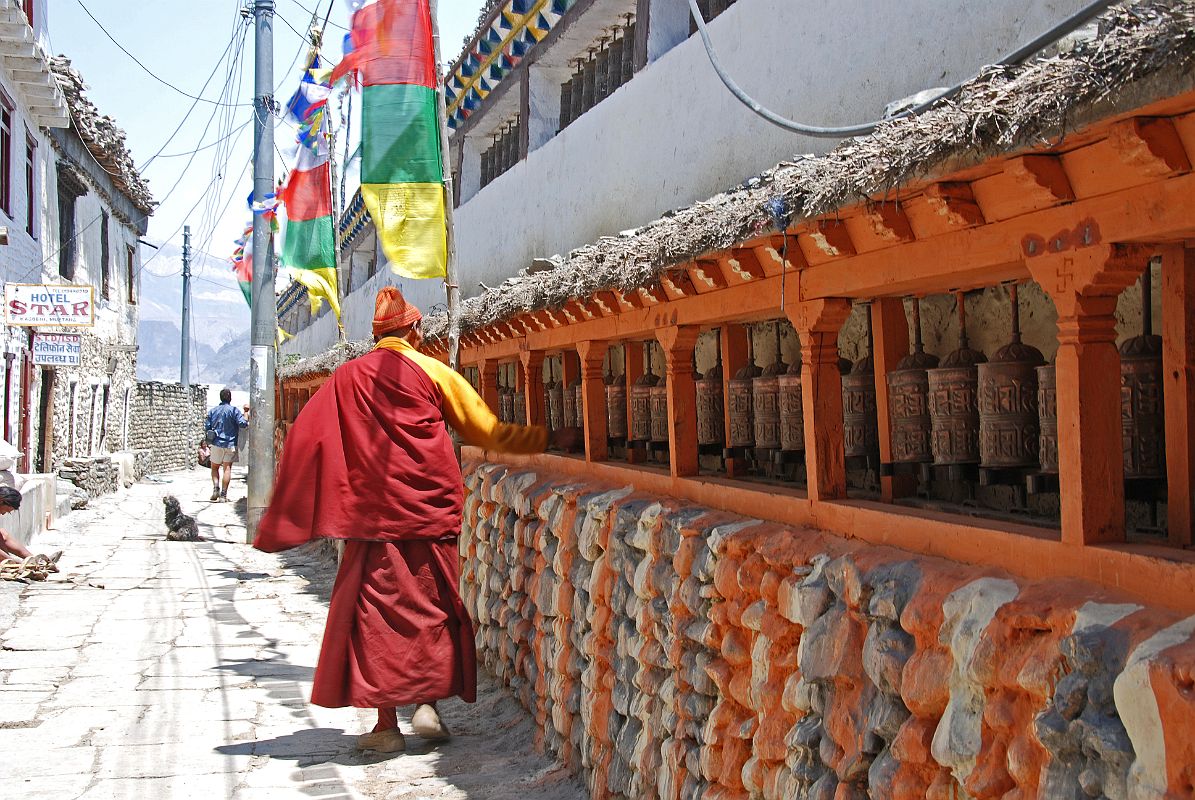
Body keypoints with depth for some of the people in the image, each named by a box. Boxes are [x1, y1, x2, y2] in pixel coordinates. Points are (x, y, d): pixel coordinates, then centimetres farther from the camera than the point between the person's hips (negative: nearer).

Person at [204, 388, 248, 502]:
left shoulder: (213, 410, 6)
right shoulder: (234, 410, -5)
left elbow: (206, 427, 5)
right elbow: (242, 423, -16)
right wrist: (248, 422, 5)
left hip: (217, 443, 2)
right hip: (230, 444, -2)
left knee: (215, 467, 16)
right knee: (227, 468, 1)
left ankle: (216, 488, -5)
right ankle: (223, 494, -4)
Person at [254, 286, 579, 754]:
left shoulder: (348, 378, 5)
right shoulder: (433, 372, 2)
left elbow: (308, 443, 1)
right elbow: (489, 432, 4)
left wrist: (282, 521, 8)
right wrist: (549, 439, 14)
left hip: (375, 513, 0)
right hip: (430, 511, 0)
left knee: (376, 609, 4)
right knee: (430, 603, 14)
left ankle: (387, 725, 4)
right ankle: (427, 703, 9)